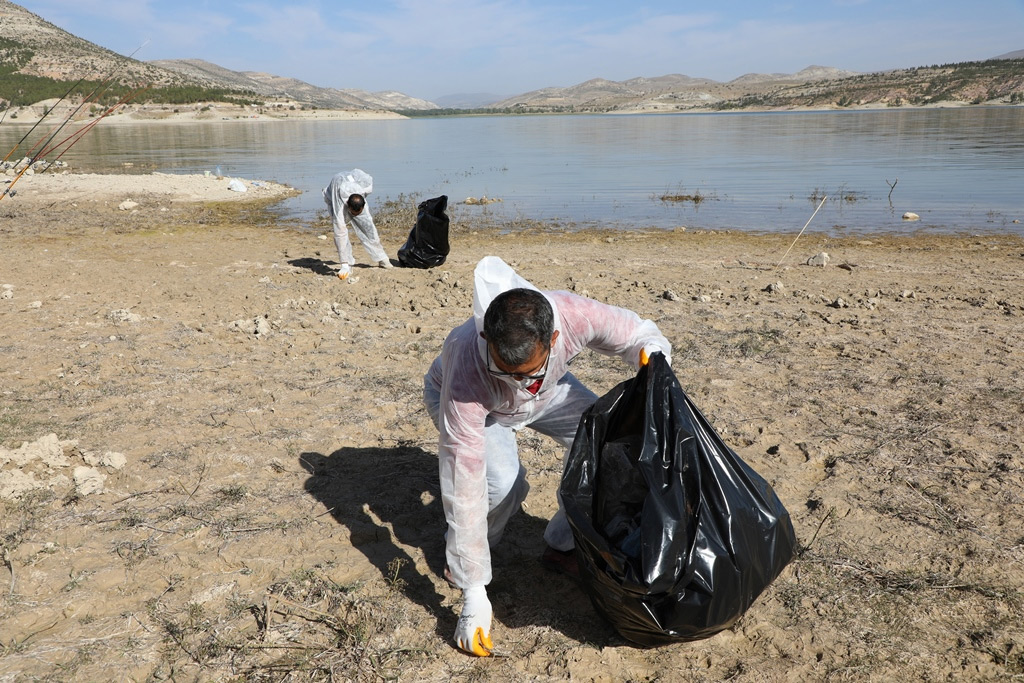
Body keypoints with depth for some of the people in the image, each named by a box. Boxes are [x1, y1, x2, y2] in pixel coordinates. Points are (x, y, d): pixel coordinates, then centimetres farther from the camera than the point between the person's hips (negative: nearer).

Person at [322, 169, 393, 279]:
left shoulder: (367, 186, -36)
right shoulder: (339, 203, -44)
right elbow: (340, 233, -43)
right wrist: (344, 264, -43)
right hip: (333, 196, -3)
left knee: (367, 225, -3)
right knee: (339, 230, -22)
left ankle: (381, 259, 12)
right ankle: (347, 264, -10)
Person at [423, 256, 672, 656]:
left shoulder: (575, 316, -39)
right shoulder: (465, 375, -45)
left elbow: (636, 332, -16)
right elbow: (464, 487, -41)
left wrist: (653, 352, -41)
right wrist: (474, 595, -38)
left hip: (549, 390, 4)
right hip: (464, 395, -3)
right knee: (503, 482, -29)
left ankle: (562, 547, 6)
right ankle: (462, 559, 4)